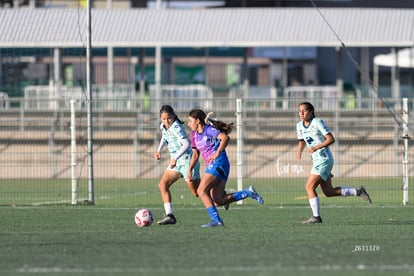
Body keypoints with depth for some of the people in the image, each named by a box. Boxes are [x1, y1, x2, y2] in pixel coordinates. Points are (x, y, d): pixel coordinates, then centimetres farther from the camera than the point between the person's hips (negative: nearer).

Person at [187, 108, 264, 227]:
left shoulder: (209, 130, -10)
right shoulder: (194, 135, 15)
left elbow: (225, 137, -26)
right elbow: (196, 154, 23)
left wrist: (217, 153, -31)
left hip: (218, 163, -9)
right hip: (211, 166, 9)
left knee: (201, 191, -18)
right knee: (218, 201, 4)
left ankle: (216, 219, -16)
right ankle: (248, 192, 14)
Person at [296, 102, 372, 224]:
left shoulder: (318, 122, -15)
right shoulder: (299, 125, 8)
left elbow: (331, 139, -18)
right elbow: (302, 141, 23)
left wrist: (317, 147, -27)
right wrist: (299, 151, 2)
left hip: (324, 160, -9)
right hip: (316, 160, 9)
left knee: (309, 187, -12)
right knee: (328, 192, 10)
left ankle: (316, 217, -5)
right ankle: (358, 192, 22)